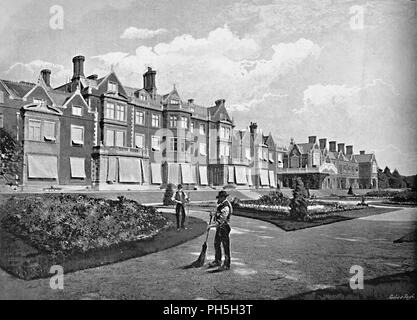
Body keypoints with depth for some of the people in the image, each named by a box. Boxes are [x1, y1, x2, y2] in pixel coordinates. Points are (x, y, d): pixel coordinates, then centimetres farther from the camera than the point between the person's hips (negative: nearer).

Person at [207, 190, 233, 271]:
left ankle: (226, 265, 8)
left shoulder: (226, 207, -25)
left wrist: (211, 225, -24)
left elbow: (221, 221, -28)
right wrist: (214, 213, 6)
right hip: (219, 227, 11)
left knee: (226, 246, -1)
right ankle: (217, 261, 34)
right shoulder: (221, 204, 6)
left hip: (224, 228, -10)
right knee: (216, 244, 19)